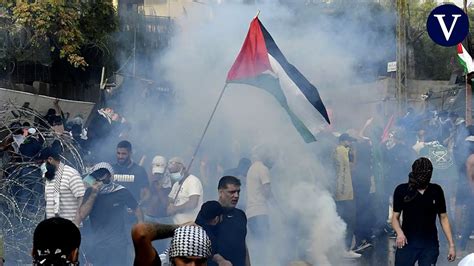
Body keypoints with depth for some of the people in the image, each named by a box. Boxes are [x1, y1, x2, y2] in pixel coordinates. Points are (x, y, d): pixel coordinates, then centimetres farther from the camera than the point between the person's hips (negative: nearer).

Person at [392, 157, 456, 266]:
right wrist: (399, 233, -18)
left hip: (430, 245, 1)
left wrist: (451, 245, 4)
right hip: (407, 243, -1)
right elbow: (395, 217, 2)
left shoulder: (436, 191, 2)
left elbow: (443, 218, 8)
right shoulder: (401, 190, -3)